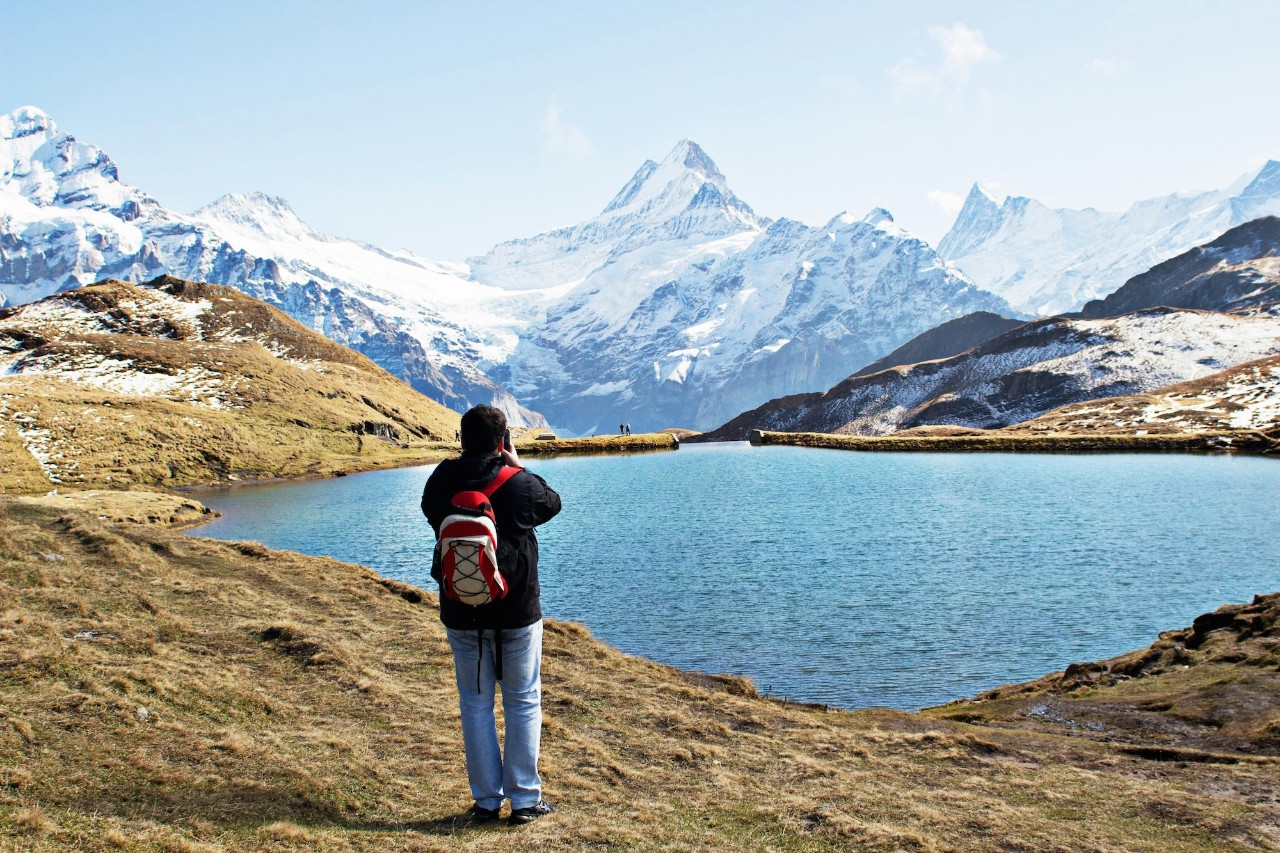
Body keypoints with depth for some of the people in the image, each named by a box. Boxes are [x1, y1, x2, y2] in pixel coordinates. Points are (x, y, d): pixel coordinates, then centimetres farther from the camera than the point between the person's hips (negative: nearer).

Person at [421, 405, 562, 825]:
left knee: (475, 704, 12)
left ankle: (486, 800, 17)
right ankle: (524, 799, 13)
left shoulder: (441, 482, -6)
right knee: (523, 703, 10)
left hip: (461, 614, 2)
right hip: (517, 613, -2)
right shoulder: (519, 483, -13)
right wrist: (517, 467, 15)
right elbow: (553, 503, 8)